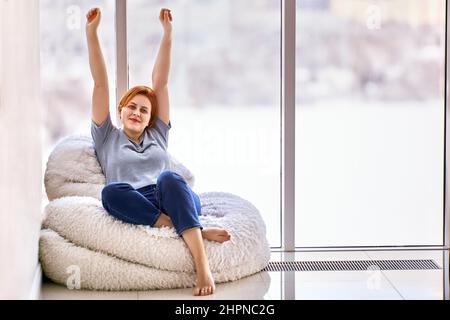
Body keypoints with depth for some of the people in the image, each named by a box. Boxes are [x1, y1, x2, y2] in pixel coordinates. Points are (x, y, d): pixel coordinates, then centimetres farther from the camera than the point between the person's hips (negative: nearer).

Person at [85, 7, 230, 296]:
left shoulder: (158, 136, 29)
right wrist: (91, 33, 10)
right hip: (134, 207, -1)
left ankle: (203, 267, -53)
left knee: (168, 179, -35)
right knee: (111, 191, -35)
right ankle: (198, 232, -40)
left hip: (174, 201, 1)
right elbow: (101, 83, 17)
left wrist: (168, 33, 18)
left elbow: (161, 82, 23)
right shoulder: (107, 138, 25)